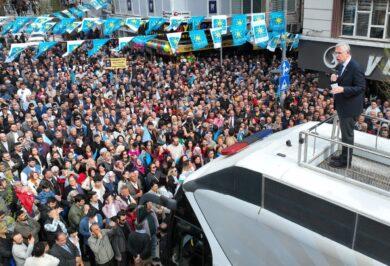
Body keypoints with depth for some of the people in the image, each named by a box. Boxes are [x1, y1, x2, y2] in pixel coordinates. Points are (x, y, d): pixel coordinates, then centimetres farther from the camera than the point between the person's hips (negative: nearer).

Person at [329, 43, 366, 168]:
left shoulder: (356, 67, -19)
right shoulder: (340, 66, 7)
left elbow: (361, 87, -20)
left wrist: (343, 89, -31)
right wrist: (334, 79, -5)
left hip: (350, 107, -9)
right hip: (342, 105, 9)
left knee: (347, 134, 1)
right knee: (345, 133, 20)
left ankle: (345, 160, 14)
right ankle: (344, 156, 34)